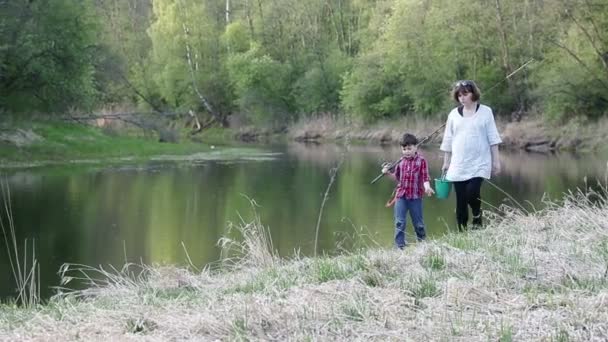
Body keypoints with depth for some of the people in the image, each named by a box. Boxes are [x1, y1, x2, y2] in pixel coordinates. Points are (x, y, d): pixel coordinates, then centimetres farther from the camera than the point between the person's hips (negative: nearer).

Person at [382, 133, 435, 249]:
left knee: (418, 222, 9)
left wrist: (427, 187, -28)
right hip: (401, 196, 3)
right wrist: (388, 173, -1)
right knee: (399, 222, 1)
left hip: (415, 196, -3)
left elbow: (425, 178, -9)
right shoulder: (401, 161, 7)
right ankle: (399, 246, 6)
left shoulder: (421, 161, -6)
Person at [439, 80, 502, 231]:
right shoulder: (454, 114, 7)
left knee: (472, 192, -21)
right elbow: (448, 141, 12)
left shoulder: (485, 112, 1)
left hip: (479, 163, -3)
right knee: (460, 201, 1)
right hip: (458, 165, 3)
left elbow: (493, 139, 2)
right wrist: (446, 162, 11)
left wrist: (496, 161, -1)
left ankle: (477, 217, 8)